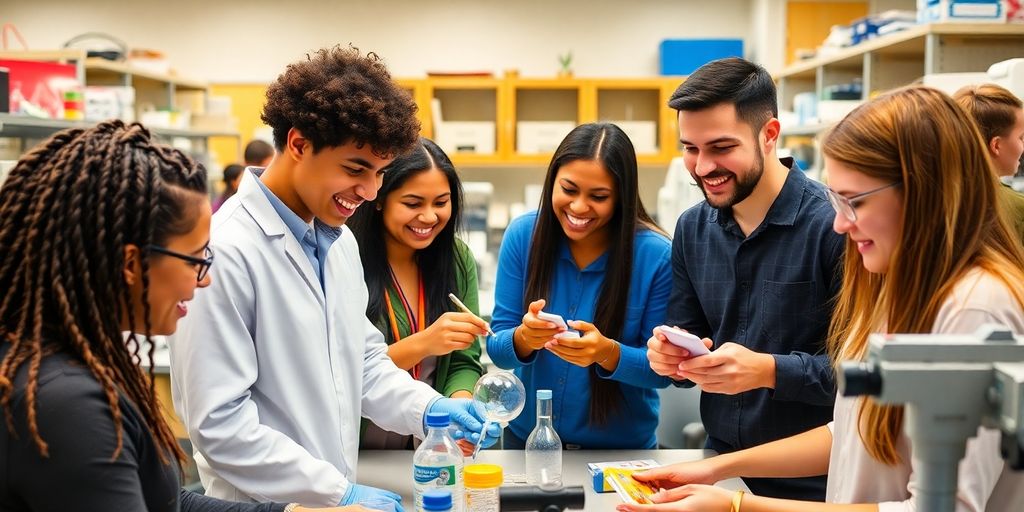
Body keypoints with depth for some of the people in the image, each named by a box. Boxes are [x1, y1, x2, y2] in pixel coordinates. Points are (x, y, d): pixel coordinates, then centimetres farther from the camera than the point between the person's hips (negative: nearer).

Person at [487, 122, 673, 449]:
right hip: (526, 435, 1)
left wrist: (608, 352, -27)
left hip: (623, 446, -1)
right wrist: (524, 338, -27)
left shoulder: (656, 255, -13)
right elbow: (496, 348, -6)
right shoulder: (523, 234, -8)